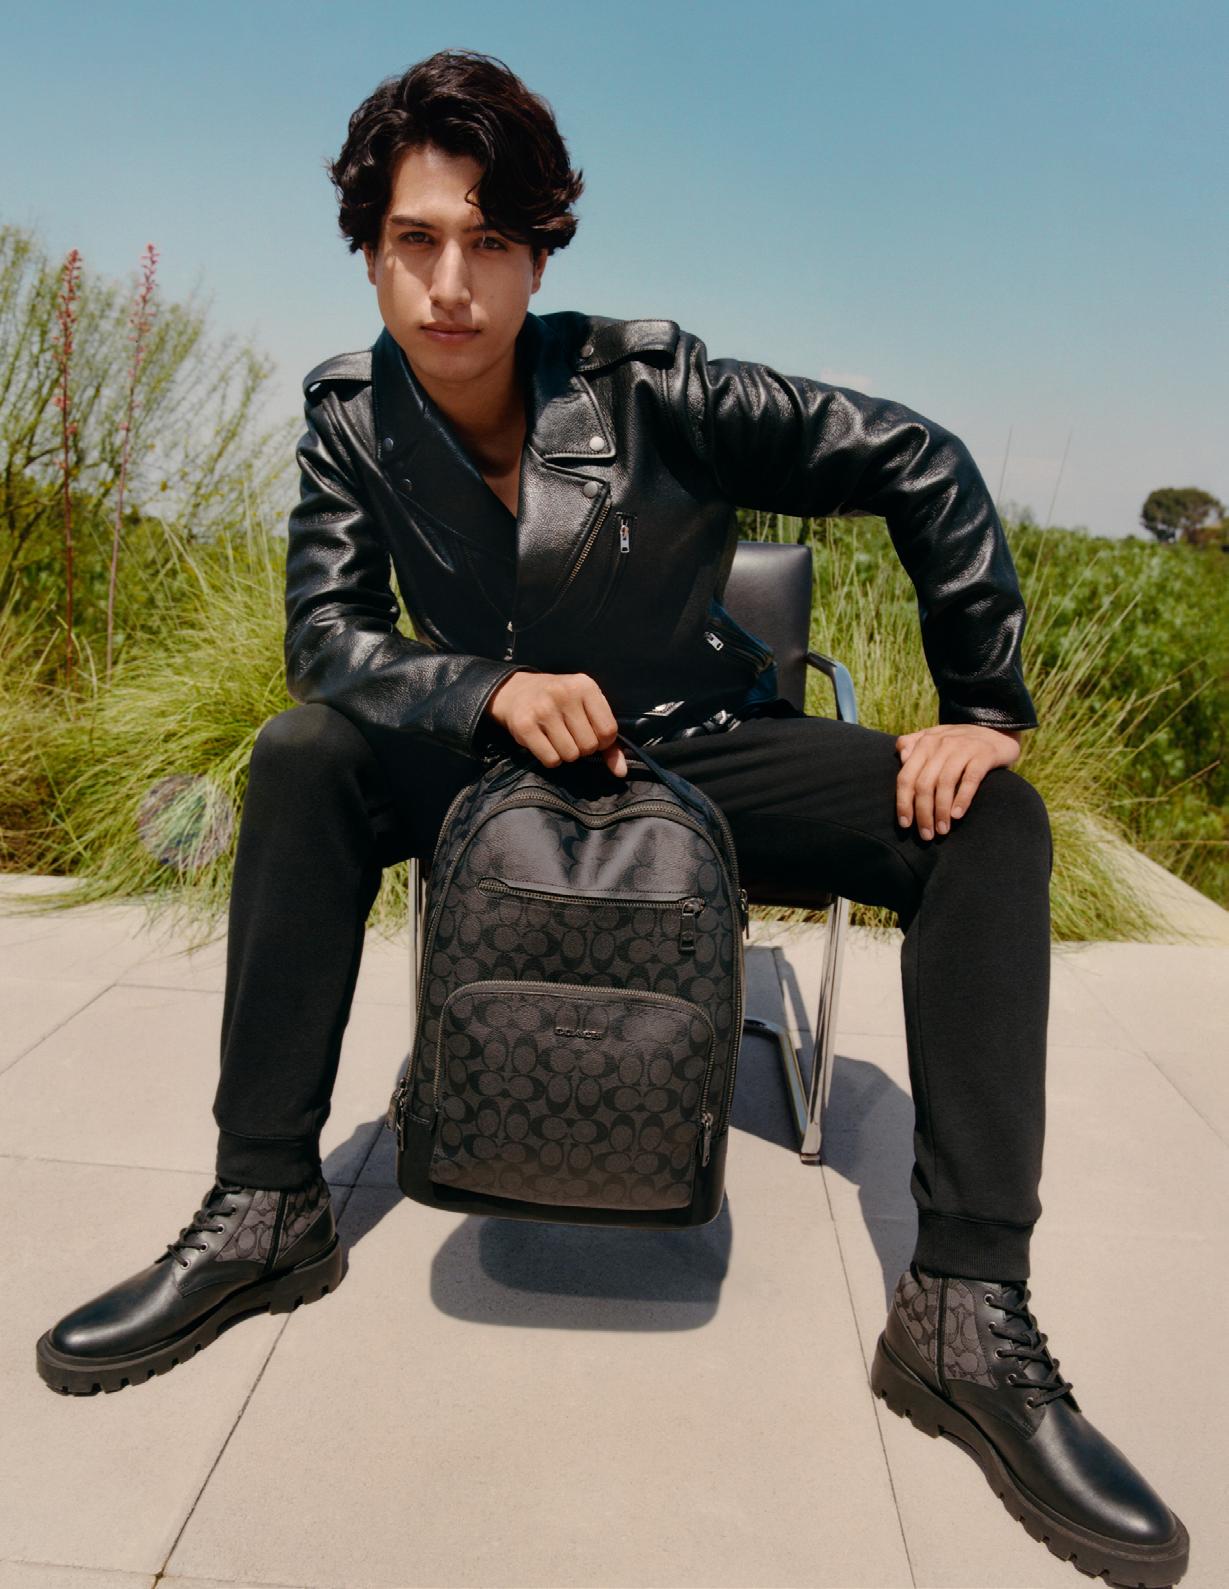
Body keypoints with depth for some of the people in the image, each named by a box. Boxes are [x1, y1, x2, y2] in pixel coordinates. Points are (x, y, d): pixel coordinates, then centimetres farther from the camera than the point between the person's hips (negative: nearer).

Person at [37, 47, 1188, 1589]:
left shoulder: (644, 379, -16)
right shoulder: (352, 413, -7)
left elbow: (914, 460, -12)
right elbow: (326, 639, -11)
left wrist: (982, 703, -13)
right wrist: (492, 691, -30)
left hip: (703, 752, -1)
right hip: (504, 758, 2)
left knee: (991, 821, -22)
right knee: (302, 756, -23)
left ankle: (966, 1313, -22)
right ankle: (265, 1211, -14)